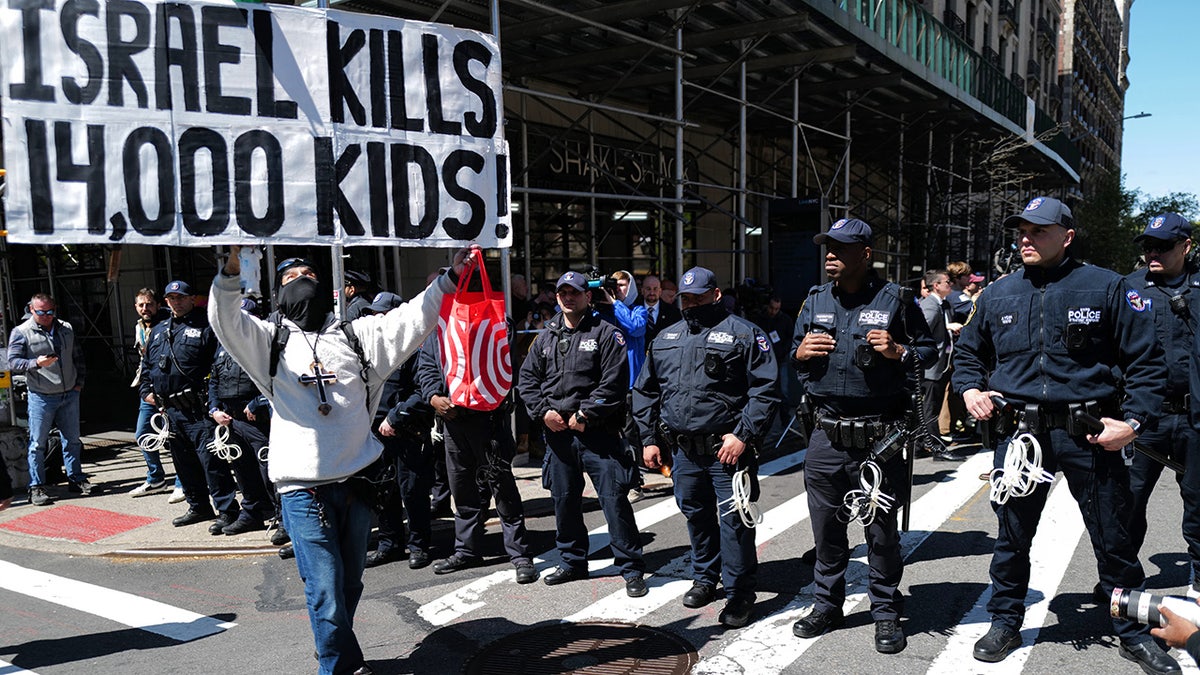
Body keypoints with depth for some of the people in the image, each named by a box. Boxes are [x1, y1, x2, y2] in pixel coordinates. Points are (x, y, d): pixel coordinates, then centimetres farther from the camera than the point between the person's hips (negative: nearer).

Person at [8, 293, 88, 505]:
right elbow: (13, 362, -9)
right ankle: (36, 487, 9)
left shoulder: (66, 329, 9)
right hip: (41, 398, -4)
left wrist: (79, 382, 10)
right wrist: (36, 363, -27)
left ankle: (75, 479, 25)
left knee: (72, 439, 13)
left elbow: (78, 357, 17)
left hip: (69, 395, 4)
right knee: (38, 444, 1)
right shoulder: (21, 332, -6)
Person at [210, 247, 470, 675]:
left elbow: (411, 319, 7)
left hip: (356, 481, 3)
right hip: (304, 488, -3)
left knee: (350, 584, 18)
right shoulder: (271, 340, 8)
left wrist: (450, 278, -2)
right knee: (326, 592, -4)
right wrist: (230, 272, -25)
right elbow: (225, 322, -8)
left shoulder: (355, 334, 13)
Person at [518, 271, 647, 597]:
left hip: (597, 432, -5)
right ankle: (573, 562, 31)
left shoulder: (606, 333, -4)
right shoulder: (546, 337, 13)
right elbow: (527, 378, 13)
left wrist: (584, 414, -15)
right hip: (557, 432, 6)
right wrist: (543, 411, -2)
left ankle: (632, 569, 6)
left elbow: (614, 382, -12)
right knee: (564, 500, 14)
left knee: (614, 499, -5)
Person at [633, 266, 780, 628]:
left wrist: (743, 435, -17)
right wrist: (649, 438, 12)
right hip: (682, 450, 6)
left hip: (727, 448, -6)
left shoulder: (743, 333, -4)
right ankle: (705, 577, 36)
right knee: (696, 515, 17)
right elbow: (645, 391, 18)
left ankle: (739, 593, 12)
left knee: (733, 521, -2)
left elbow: (765, 390, -10)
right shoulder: (666, 338, 15)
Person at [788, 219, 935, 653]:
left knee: (882, 530, 8)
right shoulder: (815, 300, 10)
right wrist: (800, 352, -3)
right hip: (826, 435, 4)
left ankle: (886, 614, 24)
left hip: (879, 438, -3)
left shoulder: (893, 299, -2)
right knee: (826, 527, 13)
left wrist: (898, 352, -14)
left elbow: (929, 350, 5)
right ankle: (826, 606, 30)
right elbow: (794, 354, 19)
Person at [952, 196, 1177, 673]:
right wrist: (969, 389, 3)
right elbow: (967, 352, 21)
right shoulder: (997, 294, 8)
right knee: (1011, 535, 12)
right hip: (1018, 433, 3)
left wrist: (1134, 420, -11)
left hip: (1090, 435, -2)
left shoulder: (1105, 288, -1)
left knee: (1112, 538, 10)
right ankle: (1005, 623, 29)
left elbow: (1146, 360, 0)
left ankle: (1133, 633, 29)